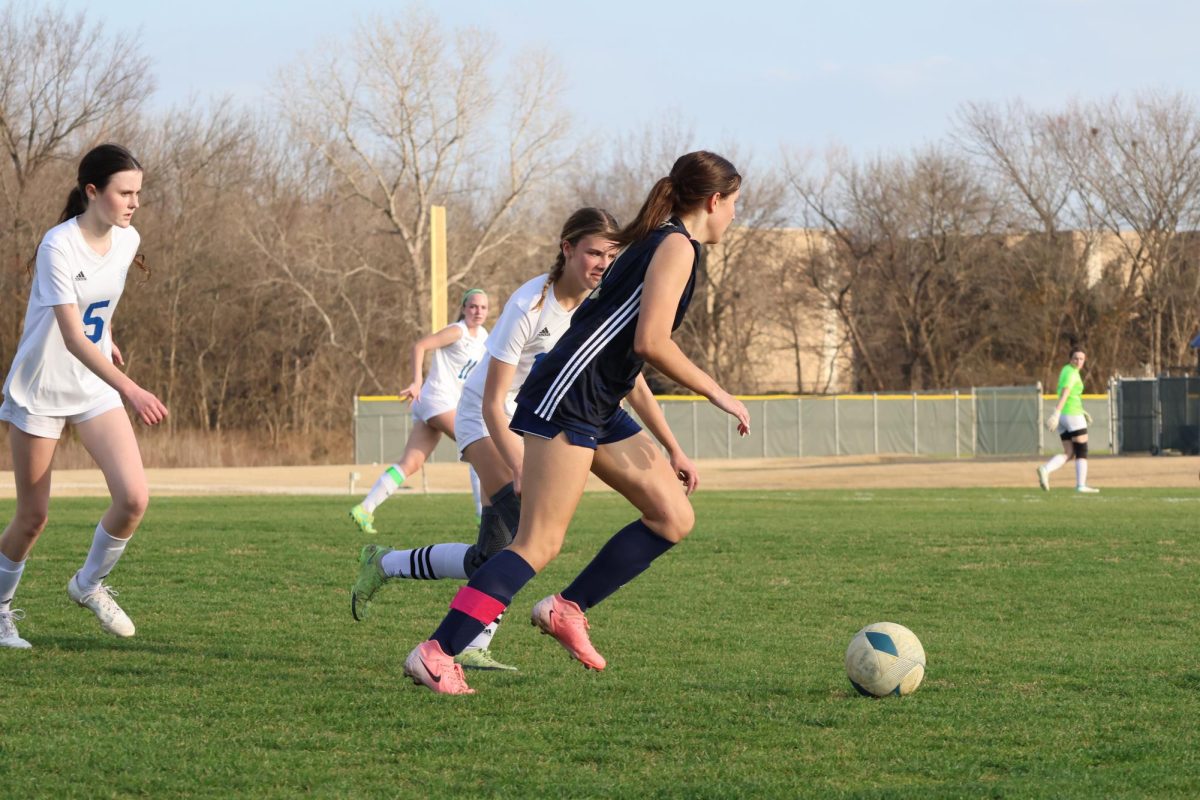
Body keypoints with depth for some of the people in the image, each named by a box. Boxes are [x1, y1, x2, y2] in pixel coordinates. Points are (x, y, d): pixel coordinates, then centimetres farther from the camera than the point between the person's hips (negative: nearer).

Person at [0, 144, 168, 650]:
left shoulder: (127, 241, -3)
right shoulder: (59, 247, -24)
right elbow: (72, 338, -31)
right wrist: (130, 389, -41)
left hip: (96, 388, 5)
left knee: (134, 498, -13)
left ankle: (89, 585, 12)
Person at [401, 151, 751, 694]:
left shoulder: (662, 244, 23)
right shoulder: (676, 246, -7)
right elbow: (650, 343, -19)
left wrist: (671, 449, 29)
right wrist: (717, 394, -9)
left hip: (598, 408, 10)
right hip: (567, 398, -10)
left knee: (674, 518, 6)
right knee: (539, 543, -14)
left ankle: (567, 609, 9)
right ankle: (437, 653, -15)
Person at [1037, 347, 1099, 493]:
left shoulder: (1066, 369, 16)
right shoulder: (1072, 373, -12)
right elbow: (1064, 393, -25)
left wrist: (1081, 411, 27)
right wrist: (1056, 414, -35)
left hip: (1063, 416, 9)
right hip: (1073, 414, -9)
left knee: (1069, 453, 7)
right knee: (1082, 452, -1)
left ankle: (1045, 469, -13)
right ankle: (1081, 485, -6)